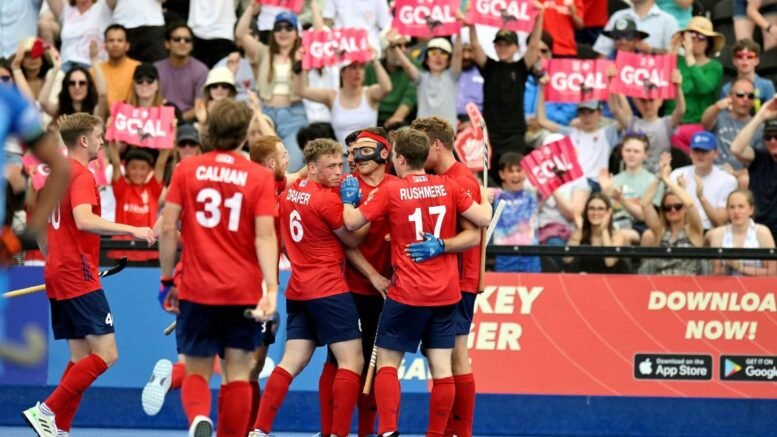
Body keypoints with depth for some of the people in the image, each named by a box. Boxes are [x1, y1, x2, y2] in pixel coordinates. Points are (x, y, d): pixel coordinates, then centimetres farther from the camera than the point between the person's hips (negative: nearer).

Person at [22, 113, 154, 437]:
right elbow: (83, 220, -29)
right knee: (106, 354, -12)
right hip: (80, 279, -10)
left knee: (81, 356, 10)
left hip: (58, 277, 10)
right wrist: (132, 230, -30)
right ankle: (47, 411, -16)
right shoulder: (81, 175, -12)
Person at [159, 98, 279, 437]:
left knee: (196, 371, 8)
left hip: (197, 291, 1)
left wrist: (167, 279, 8)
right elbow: (265, 235, -11)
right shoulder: (259, 176, -3)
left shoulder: (186, 170, 0)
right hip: (244, 291, 0)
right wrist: (271, 288, -15)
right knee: (238, 372, 7)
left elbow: (168, 228, -2)